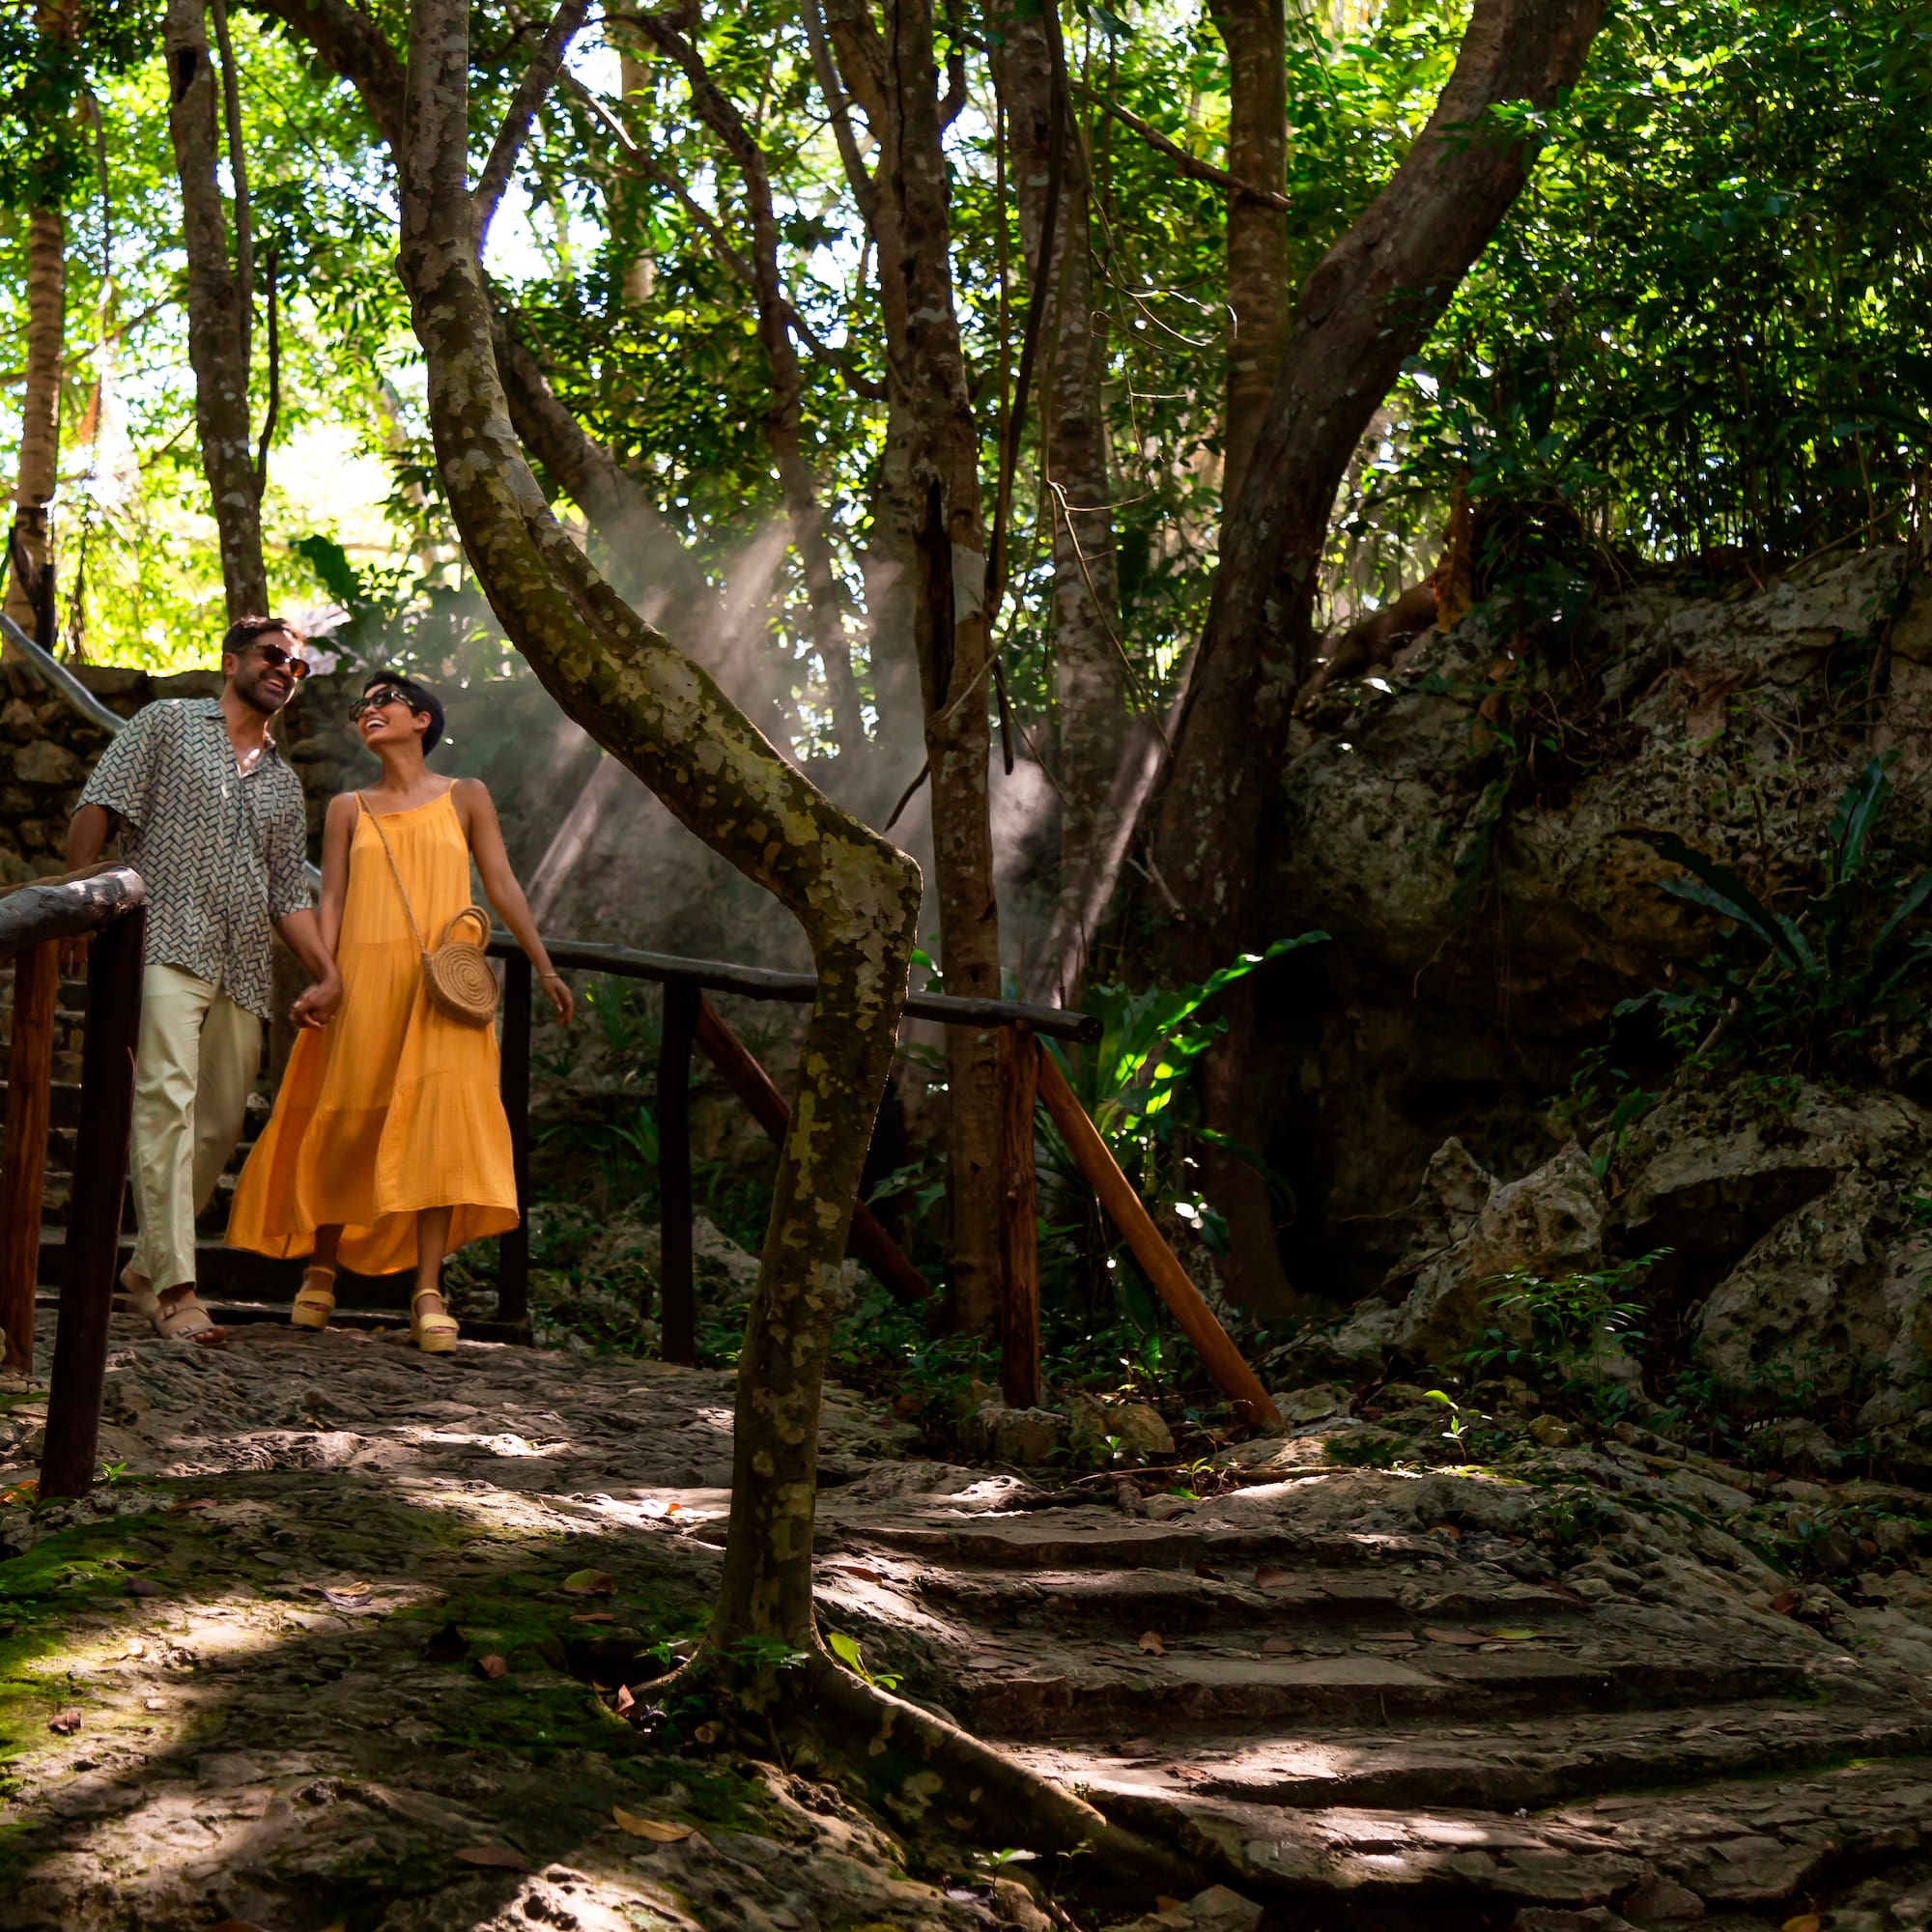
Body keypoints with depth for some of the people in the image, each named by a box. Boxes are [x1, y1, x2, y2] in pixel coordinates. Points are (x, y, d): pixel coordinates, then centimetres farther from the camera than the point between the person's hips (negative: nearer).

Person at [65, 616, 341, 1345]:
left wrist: (326, 973, 6)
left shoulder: (284, 783, 25)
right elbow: (98, 806, 1)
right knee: (168, 1100, -20)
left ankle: (148, 1265, 20)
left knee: (219, 1126, 4)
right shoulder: (167, 724, 9)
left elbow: (289, 893, 21)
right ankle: (175, 1288, -28)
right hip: (167, 950, -6)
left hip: (243, 974, 6)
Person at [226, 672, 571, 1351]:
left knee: (439, 1117, -13)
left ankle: (428, 1295, -16)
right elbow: (331, 898, 7)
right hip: (365, 977, 1)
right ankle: (321, 1269, 20)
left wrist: (545, 968, 4)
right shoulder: (348, 809, 14)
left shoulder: (465, 798, 12)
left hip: (444, 985, -1)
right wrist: (323, 980, -7)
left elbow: (503, 886, 10)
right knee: (348, 1123, 2)